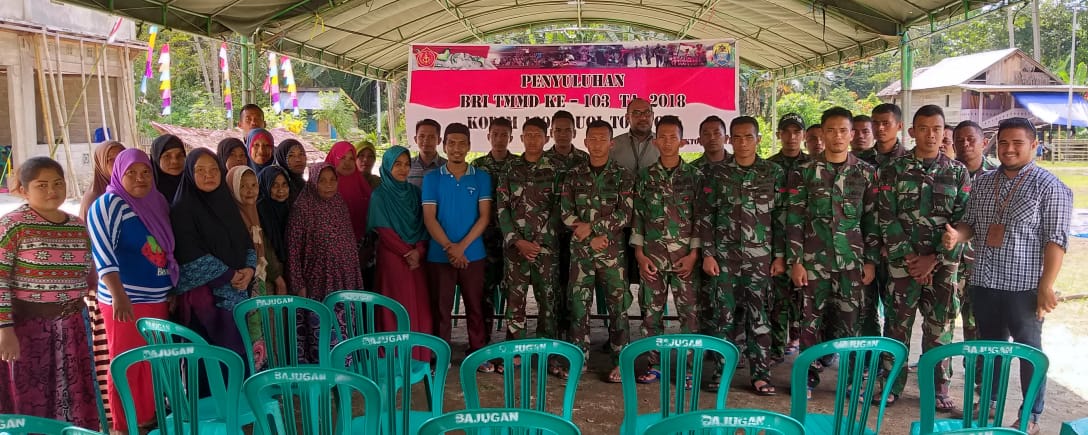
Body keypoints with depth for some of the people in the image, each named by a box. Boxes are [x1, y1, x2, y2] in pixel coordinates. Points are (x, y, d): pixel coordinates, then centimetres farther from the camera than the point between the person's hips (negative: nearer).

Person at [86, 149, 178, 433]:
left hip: (158, 299, 7)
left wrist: (174, 290, 17)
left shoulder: (157, 203, 11)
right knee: (127, 366, 1)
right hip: (126, 301, -6)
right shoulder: (107, 204, -9)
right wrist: (118, 295, -29)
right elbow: (103, 253, -19)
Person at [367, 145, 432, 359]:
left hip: (417, 259, 4)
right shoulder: (380, 195, 0)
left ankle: (420, 357, 6)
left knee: (420, 307, 0)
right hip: (392, 259, -4)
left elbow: (423, 225, 8)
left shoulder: (414, 192, 12)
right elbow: (384, 230, -6)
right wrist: (407, 253, -11)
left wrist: (419, 251, -9)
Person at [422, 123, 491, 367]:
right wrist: (449, 247, -16)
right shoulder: (432, 178, 3)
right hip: (439, 255, 0)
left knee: (475, 306, 7)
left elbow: (484, 216, -3)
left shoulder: (481, 178, 3)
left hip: (473, 254, 0)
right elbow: (429, 218, -3)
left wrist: (462, 246, -13)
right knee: (441, 307, 6)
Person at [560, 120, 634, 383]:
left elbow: (625, 215, -5)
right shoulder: (574, 176, 8)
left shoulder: (622, 176, 3)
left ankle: (619, 362, 9)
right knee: (578, 305, 4)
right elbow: (565, 213, 2)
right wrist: (592, 238, -10)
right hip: (580, 250, 2)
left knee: (618, 306, 1)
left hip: (612, 250, -2)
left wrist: (591, 226, -12)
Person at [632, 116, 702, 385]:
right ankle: (655, 365, 16)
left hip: (685, 255, -1)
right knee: (652, 311, 5)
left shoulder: (694, 176, 2)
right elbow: (637, 216, 7)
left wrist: (694, 253, -7)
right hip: (652, 256, 2)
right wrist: (639, 254, 0)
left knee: (689, 311, -1)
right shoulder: (645, 176, 7)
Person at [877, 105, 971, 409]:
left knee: (940, 326, 6)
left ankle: (939, 387, 18)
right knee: (897, 325, 3)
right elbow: (886, 218, -3)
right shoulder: (893, 169, 1)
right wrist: (909, 257, -10)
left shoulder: (958, 172, 5)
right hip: (902, 262, -1)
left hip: (943, 264, 1)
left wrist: (934, 259, -9)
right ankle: (892, 384, 15)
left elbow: (962, 221, 0)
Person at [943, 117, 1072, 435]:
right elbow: (970, 223, 15)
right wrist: (957, 235, -10)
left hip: (1024, 286, -5)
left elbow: (1056, 240, -10)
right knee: (989, 346, 17)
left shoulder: (1049, 186, -7)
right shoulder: (981, 182, 9)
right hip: (983, 283, 5)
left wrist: (1046, 286, -15)